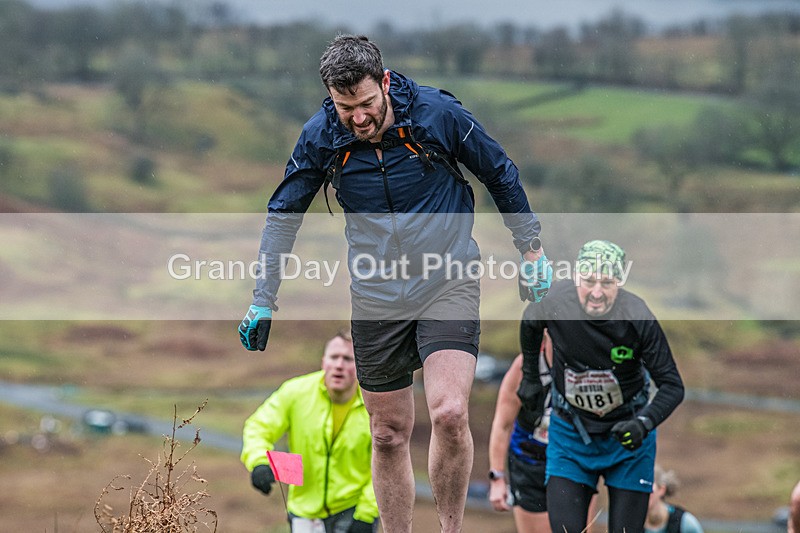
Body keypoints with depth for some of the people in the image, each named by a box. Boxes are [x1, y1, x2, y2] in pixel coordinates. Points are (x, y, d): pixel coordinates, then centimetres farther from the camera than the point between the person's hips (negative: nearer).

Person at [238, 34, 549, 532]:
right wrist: (263, 302, 2)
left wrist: (532, 252, 7)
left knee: (449, 413, -20)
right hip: (377, 297, 3)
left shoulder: (437, 113, -13)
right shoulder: (321, 137, -8)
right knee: (389, 434, 7)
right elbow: (283, 213, 6)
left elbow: (501, 176, 2)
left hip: (448, 281, -3)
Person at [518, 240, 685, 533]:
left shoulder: (637, 318, -24)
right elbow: (530, 324, 8)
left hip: (627, 435, -1)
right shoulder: (554, 301, -18)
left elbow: (672, 385, -19)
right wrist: (529, 376, 17)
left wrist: (644, 423, -35)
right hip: (570, 434, 1)